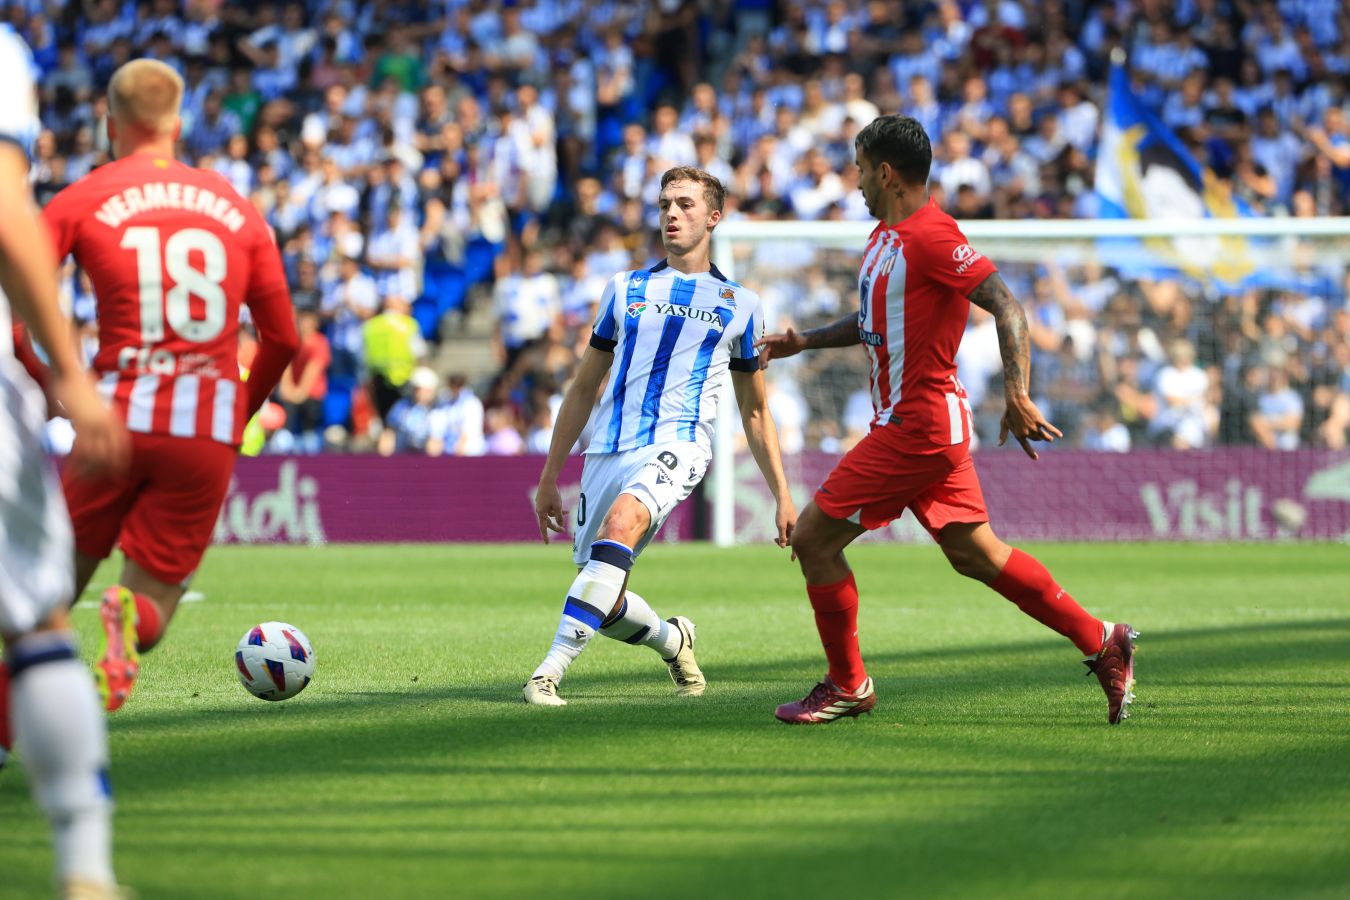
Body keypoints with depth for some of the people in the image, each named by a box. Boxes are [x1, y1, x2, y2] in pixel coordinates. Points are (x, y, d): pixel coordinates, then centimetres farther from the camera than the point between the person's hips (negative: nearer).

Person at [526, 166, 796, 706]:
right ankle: (671, 640, 35)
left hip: (677, 445, -4)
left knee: (621, 522, -35)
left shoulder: (739, 306, 12)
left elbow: (755, 412, 18)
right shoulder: (625, 290, 17)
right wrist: (550, 476, 18)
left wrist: (783, 497, 13)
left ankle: (552, 670, -40)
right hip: (608, 451, 4)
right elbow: (584, 388, 21)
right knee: (603, 605, 0)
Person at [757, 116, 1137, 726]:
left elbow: (1005, 305, -22)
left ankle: (848, 686, 6)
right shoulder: (885, 237, 15)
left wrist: (1017, 394, -30)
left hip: (916, 427, -10)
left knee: (812, 538, -5)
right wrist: (805, 341, 23)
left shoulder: (929, 236, -16)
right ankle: (1101, 642, 14)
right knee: (974, 554, 11)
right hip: (916, 423, 10)